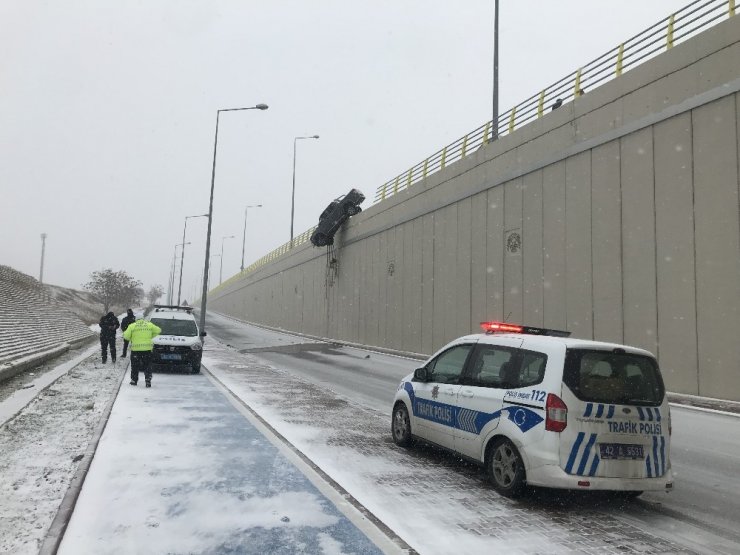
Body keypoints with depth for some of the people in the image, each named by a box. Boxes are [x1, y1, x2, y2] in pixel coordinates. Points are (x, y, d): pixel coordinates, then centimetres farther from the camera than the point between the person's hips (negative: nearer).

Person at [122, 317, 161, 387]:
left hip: (135, 349, 0)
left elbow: (126, 336, -3)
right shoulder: (149, 325, 6)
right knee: (147, 366, 5)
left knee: (135, 366, 13)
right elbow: (158, 330, 11)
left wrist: (131, 338, 16)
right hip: (147, 349, 1)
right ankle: (148, 381, -3)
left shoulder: (132, 326, 2)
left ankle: (134, 380, 20)